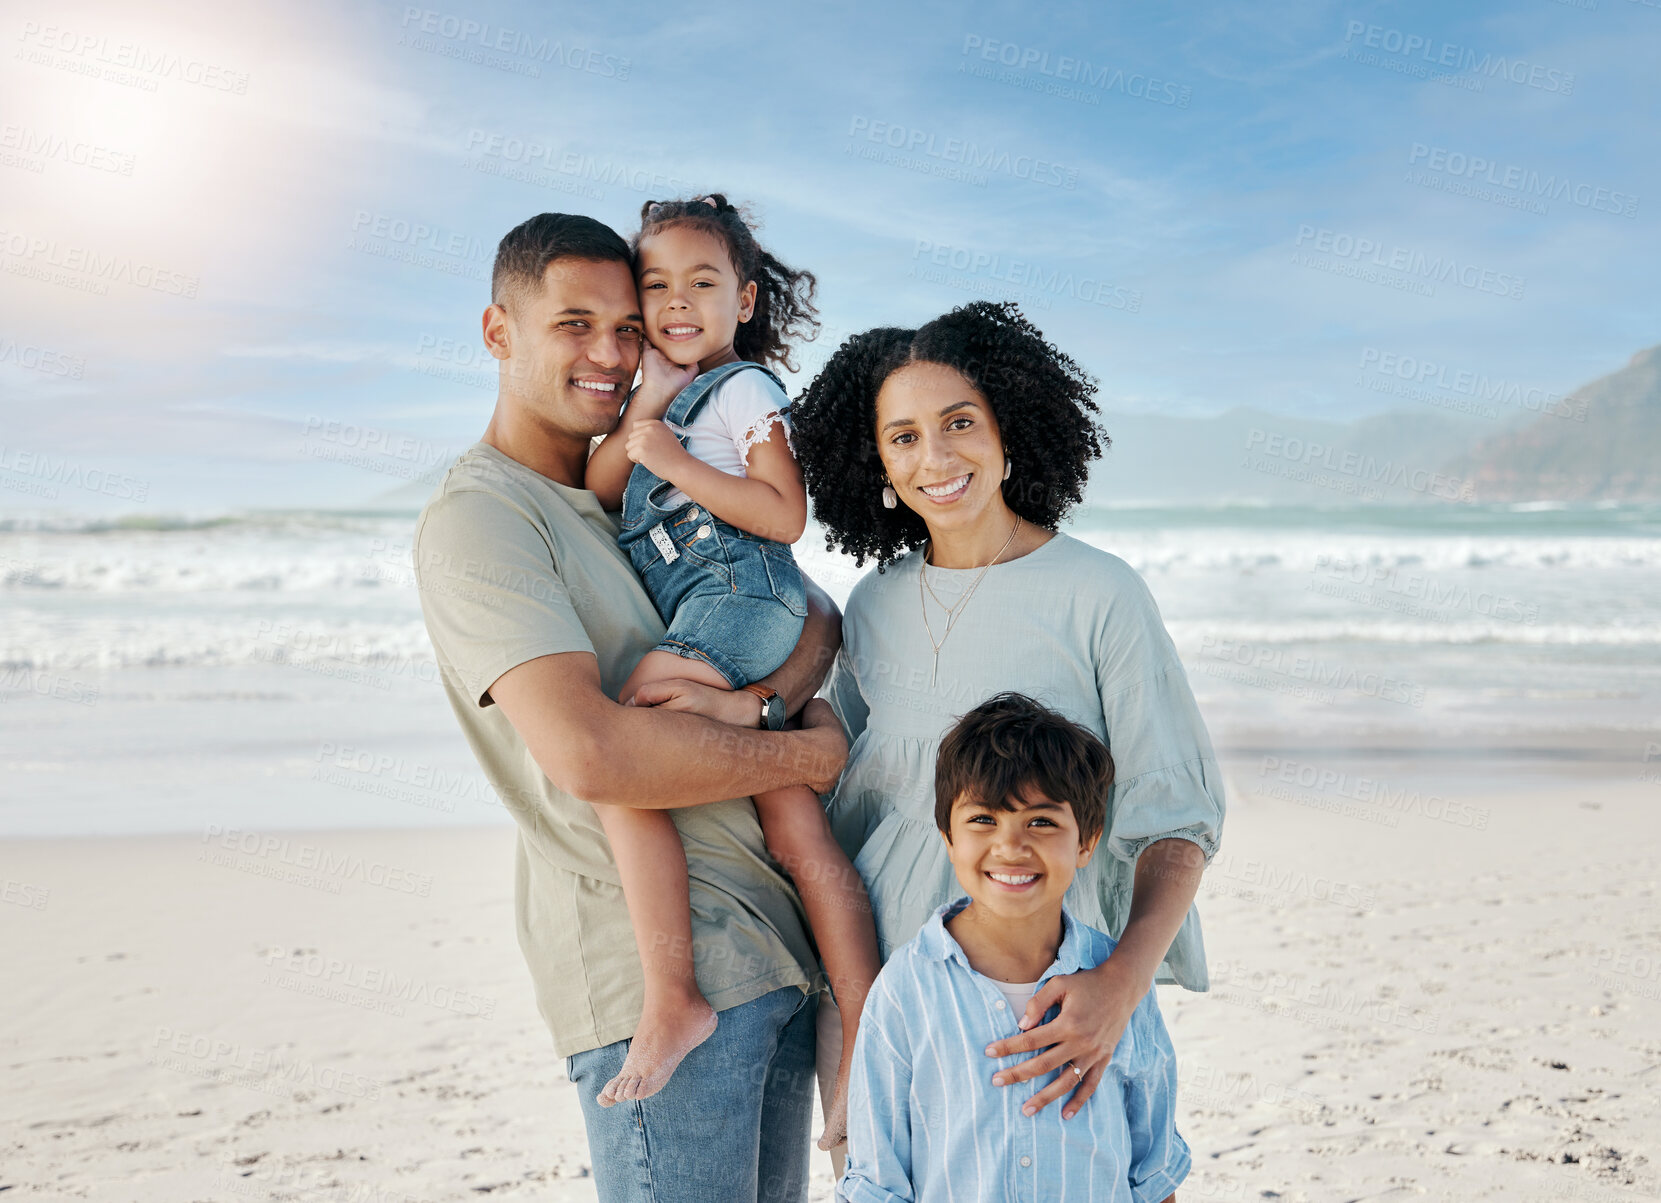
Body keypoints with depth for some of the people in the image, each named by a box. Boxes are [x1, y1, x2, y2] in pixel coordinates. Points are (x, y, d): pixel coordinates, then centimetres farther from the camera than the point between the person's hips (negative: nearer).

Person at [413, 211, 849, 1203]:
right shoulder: (479, 517, -11)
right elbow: (591, 755, -24)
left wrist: (757, 700, -13)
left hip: (778, 945, 8)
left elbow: (821, 616, 10)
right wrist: (810, 752, -12)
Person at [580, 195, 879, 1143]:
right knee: (795, 823, 0)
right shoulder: (671, 396, 28)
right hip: (691, 613, 8)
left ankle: (673, 1000, -24)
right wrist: (649, 399, 8)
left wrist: (676, 461, -9)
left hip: (737, 590, -8)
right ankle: (866, 1031, -2)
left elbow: (785, 515, -8)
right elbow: (596, 493, 15)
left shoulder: (745, 387, 3)